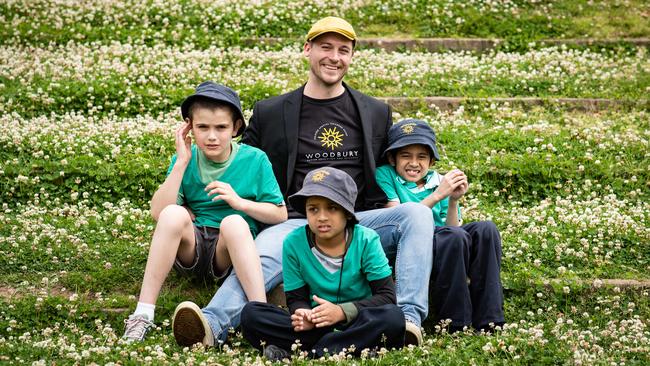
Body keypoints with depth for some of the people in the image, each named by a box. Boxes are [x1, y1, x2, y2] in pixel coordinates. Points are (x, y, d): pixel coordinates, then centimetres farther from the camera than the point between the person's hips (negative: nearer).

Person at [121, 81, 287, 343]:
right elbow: (158, 213, -9)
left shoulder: (254, 160, 1)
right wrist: (182, 162, -12)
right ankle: (143, 315, -32)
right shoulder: (185, 159, 4)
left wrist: (240, 202, -13)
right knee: (173, 214, -30)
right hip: (191, 248, 1)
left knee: (233, 222, -35)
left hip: (232, 252, -1)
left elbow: (280, 215, 2)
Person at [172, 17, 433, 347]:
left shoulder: (377, 113, 17)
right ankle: (213, 325, -58)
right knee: (260, 258, -34)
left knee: (417, 213, -27)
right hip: (296, 223, -2)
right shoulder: (269, 113, 12)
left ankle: (410, 317, -39)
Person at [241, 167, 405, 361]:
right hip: (317, 325, 2)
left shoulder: (366, 240, -9)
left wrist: (342, 311, -24)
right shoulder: (293, 243, -4)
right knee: (251, 313, -20)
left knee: (393, 317, -34)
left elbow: (387, 297, -11)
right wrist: (303, 315, -24)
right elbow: (296, 298, 0)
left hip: (357, 322, -1)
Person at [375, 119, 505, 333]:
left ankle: (488, 321, -25)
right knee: (454, 237, -31)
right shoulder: (385, 175, 8)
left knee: (485, 229, -20)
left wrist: (453, 201, -5)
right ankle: (455, 326, -26)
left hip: (446, 256, 5)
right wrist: (436, 196, -11)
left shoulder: (440, 181, 19)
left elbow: (452, 227, 11)